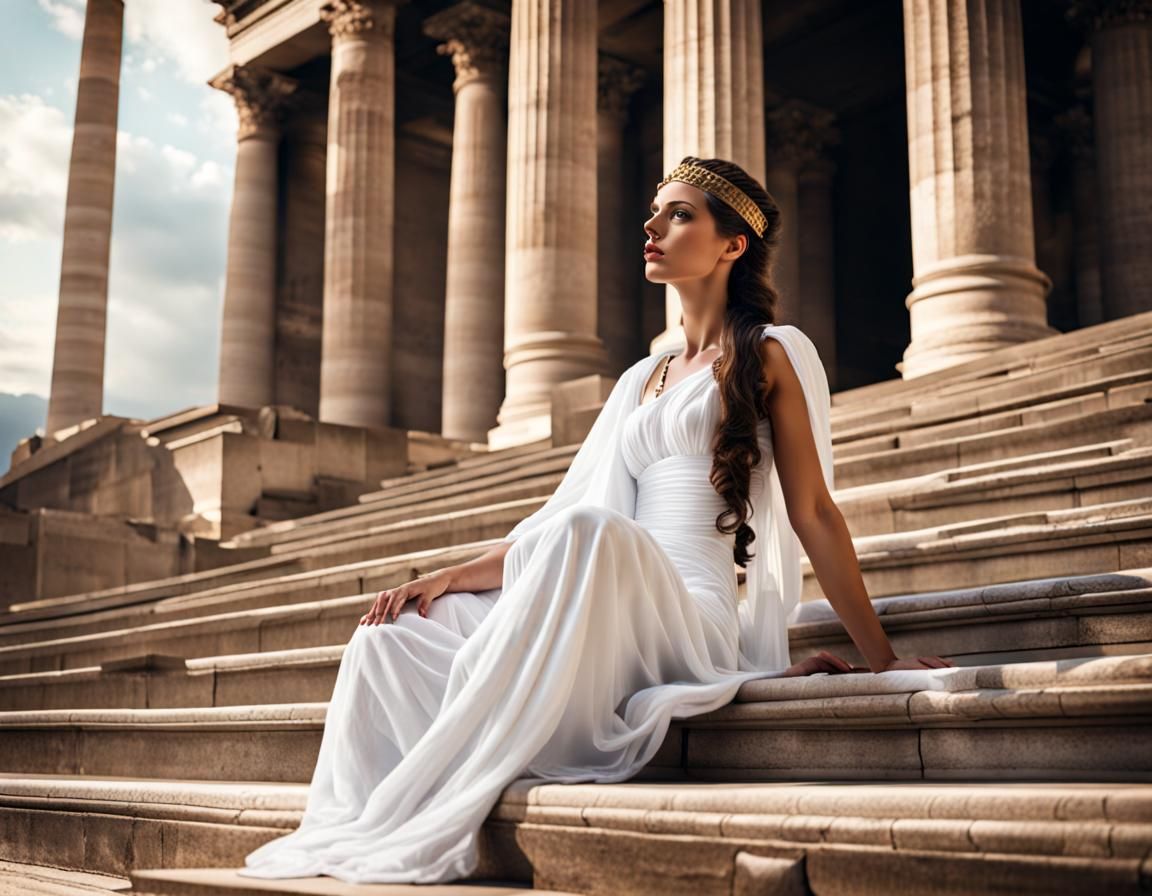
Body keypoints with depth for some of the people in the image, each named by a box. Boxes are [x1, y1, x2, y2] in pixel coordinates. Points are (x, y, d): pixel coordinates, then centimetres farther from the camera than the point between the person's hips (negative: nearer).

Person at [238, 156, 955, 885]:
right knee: (388, 643, -8)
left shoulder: (770, 354, 7)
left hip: (695, 618, -6)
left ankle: (432, 826, -33)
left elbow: (814, 514, 1)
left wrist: (880, 658, -3)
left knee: (589, 533, -37)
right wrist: (451, 577, 8)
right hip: (613, 619, 7)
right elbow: (555, 521, 20)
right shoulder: (643, 381, 24)